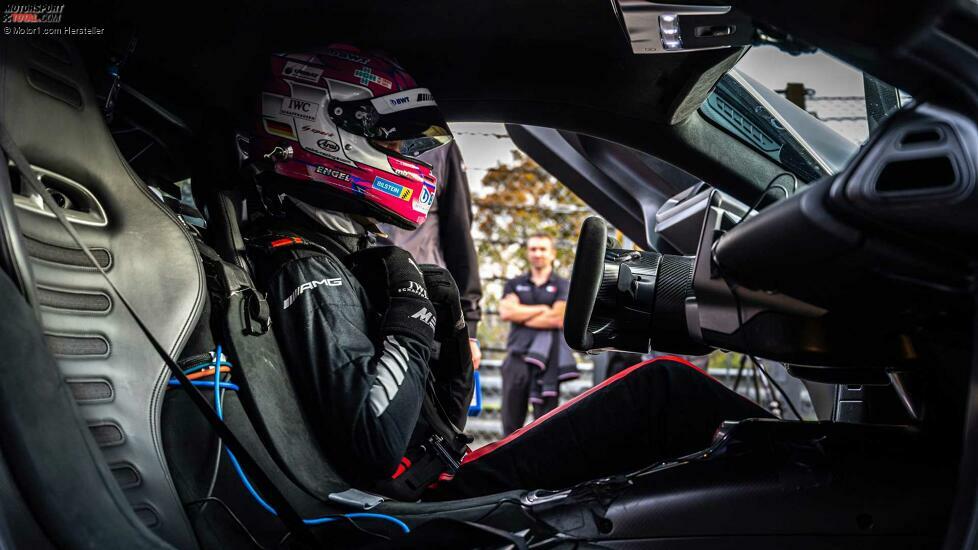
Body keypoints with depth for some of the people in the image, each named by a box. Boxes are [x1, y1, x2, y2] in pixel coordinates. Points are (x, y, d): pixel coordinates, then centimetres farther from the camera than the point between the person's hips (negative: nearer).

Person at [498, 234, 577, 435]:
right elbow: (506, 311, -1)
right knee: (511, 421, 3)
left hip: (548, 360, -2)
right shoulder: (514, 284, 18)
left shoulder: (563, 286, 10)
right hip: (517, 356, 2)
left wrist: (521, 315, 1)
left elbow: (558, 319, -6)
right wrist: (542, 309, -2)